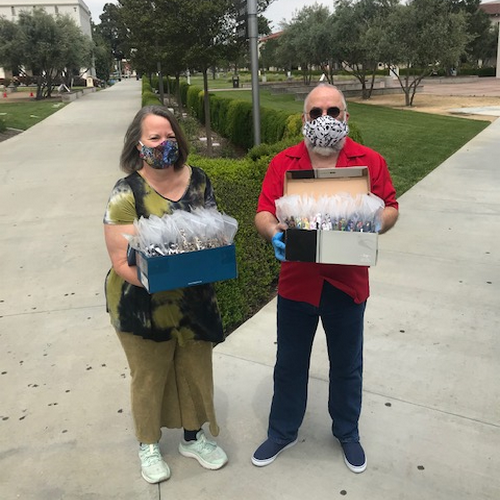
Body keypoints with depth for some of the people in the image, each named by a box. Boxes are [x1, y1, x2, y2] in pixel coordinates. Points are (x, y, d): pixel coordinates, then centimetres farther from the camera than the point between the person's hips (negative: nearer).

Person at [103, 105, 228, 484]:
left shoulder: (198, 180, -4)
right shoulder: (127, 194, -16)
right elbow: (122, 260, -18)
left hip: (195, 302, 4)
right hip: (144, 307, -4)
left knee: (196, 370, 19)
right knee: (149, 376, 16)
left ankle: (193, 438, 44)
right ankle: (149, 445, 42)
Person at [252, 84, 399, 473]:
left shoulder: (370, 161, -4)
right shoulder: (283, 163, -2)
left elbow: (391, 209, 2)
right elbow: (263, 213, -4)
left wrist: (374, 225, -20)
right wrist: (273, 232, -26)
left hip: (347, 284, 0)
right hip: (296, 283, 1)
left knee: (347, 366, 19)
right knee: (290, 364, 17)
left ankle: (347, 432, 44)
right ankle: (283, 432, 40)